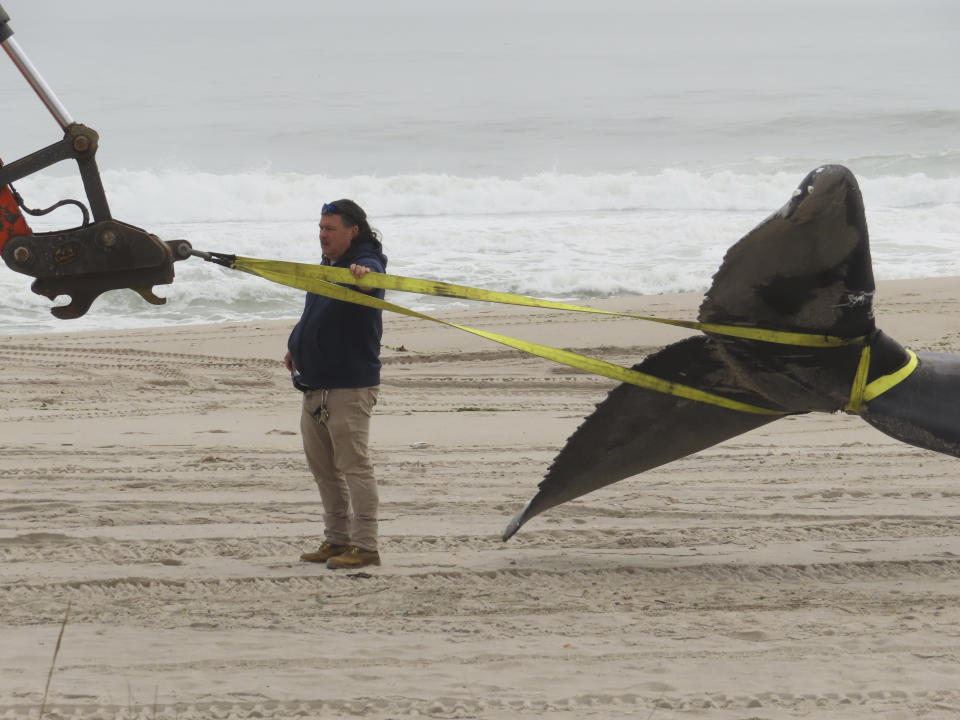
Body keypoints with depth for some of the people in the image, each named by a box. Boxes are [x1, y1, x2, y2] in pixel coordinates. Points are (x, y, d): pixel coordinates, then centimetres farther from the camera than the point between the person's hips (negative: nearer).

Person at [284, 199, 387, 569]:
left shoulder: (365, 263, -13)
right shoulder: (328, 267, 15)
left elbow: (372, 282, -38)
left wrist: (364, 276, -59)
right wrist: (296, 347, 26)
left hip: (350, 385, -10)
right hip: (315, 383, 10)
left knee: (353, 464, -10)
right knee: (321, 464, 14)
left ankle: (365, 546, -9)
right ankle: (337, 539, 23)